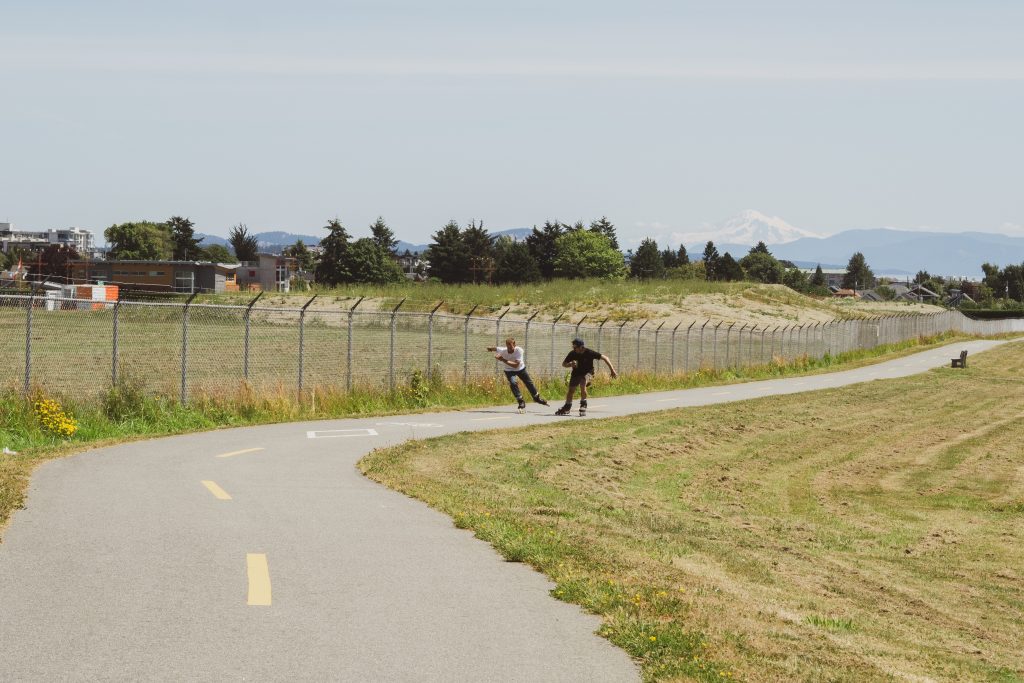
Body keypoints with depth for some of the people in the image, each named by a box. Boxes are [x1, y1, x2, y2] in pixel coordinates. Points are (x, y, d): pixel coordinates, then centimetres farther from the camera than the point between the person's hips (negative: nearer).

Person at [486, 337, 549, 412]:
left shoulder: (519, 350, -35)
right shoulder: (503, 351, -30)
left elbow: (515, 365, -42)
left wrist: (503, 360, -47)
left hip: (520, 368, 1)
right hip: (509, 370, -1)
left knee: (529, 383, 17)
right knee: (512, 383, -27)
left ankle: (537, 397, 44)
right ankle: (521, 402, -15)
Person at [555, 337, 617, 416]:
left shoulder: (589, 353, -25)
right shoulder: (572, 354, -16)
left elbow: (604, 358, -19)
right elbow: (563, 364, -7)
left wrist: (612, 370, -21)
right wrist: (570, 364, -32)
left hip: (587, 372, -4)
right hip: (576, 373, 4)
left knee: (582, 385, -31)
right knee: (571, 390, 4)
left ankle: (583, 405, -12)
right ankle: (567, 407, 30)